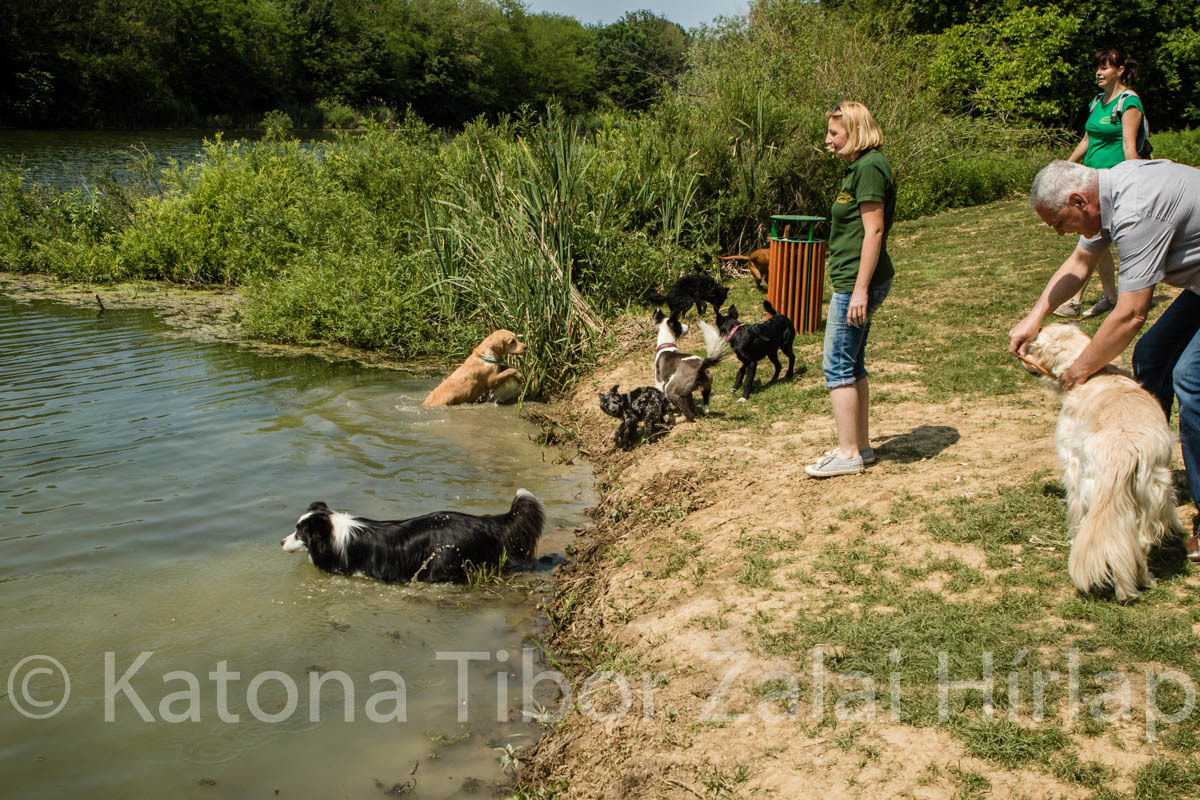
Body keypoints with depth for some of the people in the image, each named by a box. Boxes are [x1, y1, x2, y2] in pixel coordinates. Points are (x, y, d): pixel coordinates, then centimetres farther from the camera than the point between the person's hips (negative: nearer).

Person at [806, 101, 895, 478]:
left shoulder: (869, 168, -15)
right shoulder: (859, 166, 16)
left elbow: (873, 230, -20)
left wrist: (860, 289, -22)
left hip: (856, 281, -11)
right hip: (854, 281, 11)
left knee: (838, 366, -5)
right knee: (853, 365, 15)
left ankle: (848, 453, 2)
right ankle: (861, 444, 24)